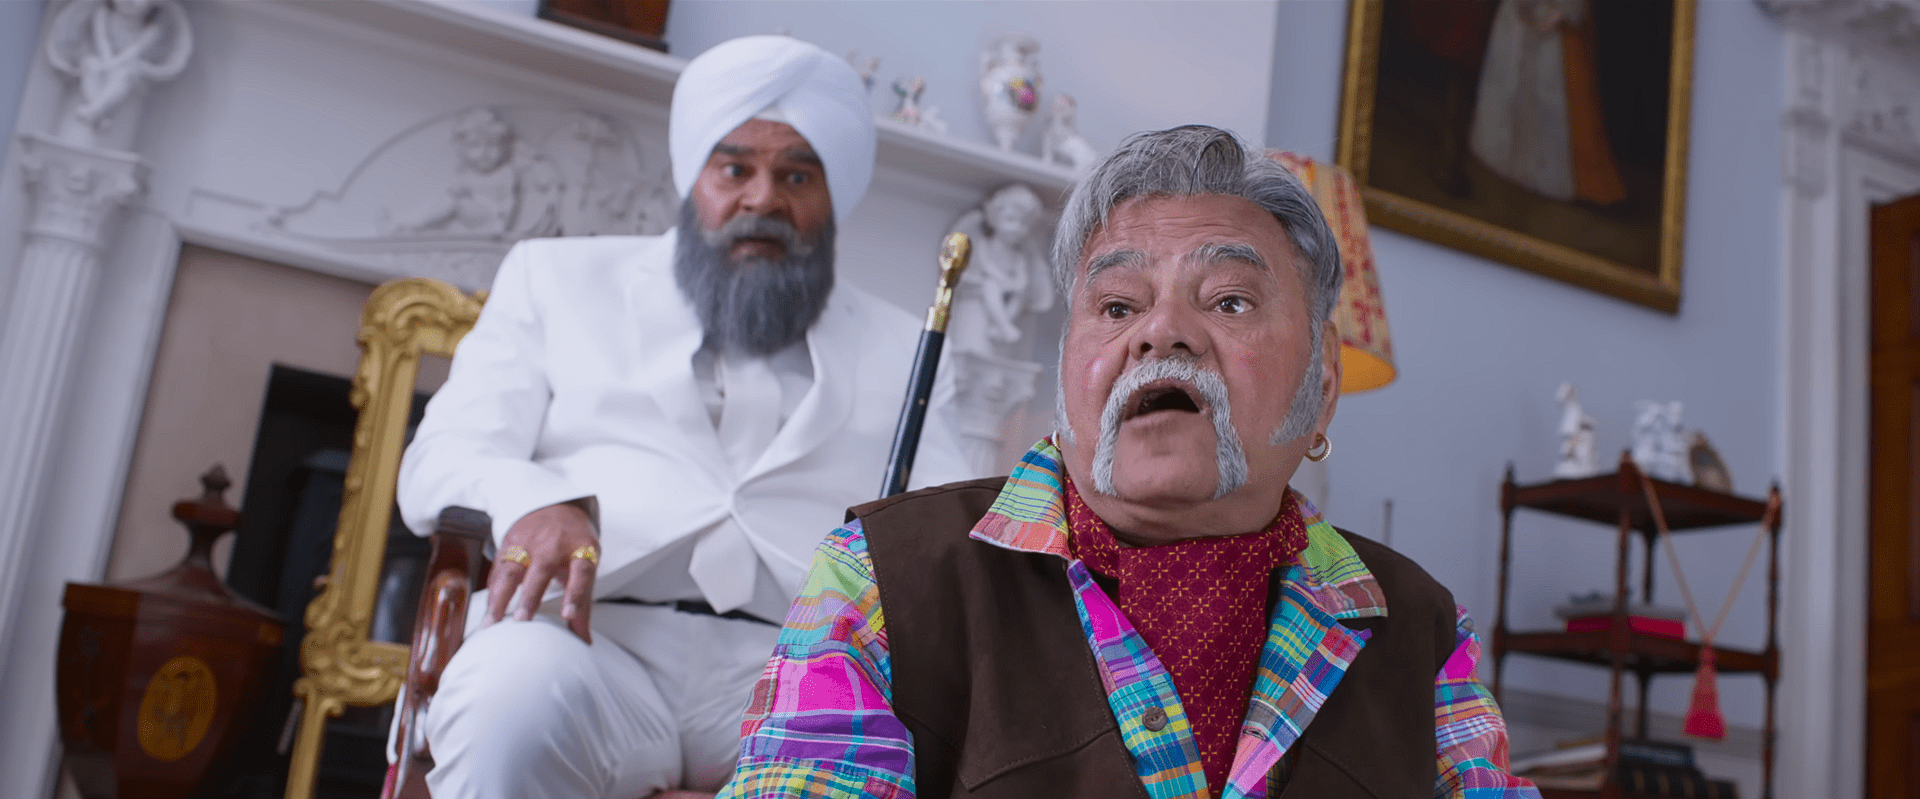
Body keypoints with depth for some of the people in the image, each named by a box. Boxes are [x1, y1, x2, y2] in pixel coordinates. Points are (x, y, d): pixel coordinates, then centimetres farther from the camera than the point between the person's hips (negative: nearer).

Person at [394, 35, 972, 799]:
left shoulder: (897, 348, 24)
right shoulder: (559, 276, 21)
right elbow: (440, 464, 11)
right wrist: (538, 504, -14)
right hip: (590, 639, 1)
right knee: (516, 691, -36)